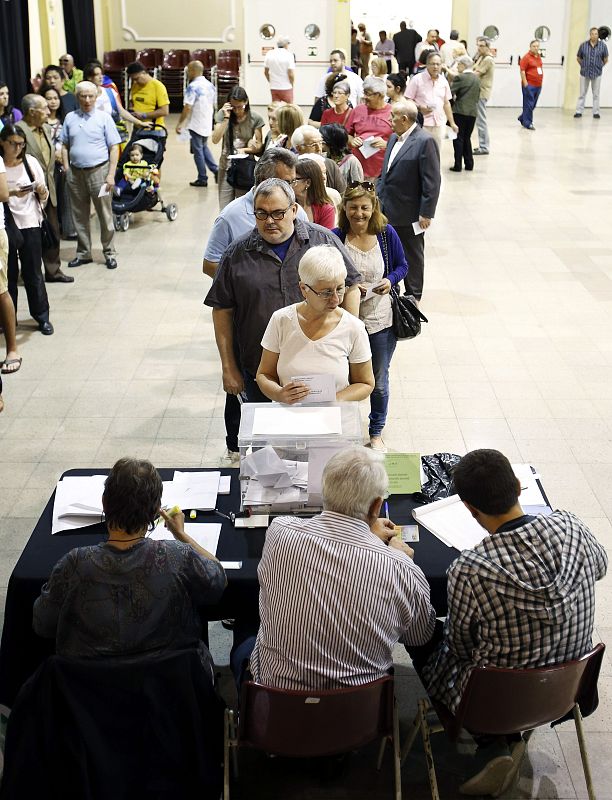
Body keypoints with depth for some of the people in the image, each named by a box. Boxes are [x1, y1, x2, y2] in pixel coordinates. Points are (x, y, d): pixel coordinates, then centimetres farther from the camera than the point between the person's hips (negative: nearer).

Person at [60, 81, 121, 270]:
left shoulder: (104, 118, -2)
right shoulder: (70, 118, 7)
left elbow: (114, 148, -4)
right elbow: (65, 146, 13)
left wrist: (111, 175, -10)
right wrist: (67, 170, 3)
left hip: (98, 171, -3)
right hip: (75, 172, 3)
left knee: (105, 215, 2)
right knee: (79, 216, 11)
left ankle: (109, 253, 13)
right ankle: (83, 253, 23)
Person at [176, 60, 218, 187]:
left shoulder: (193, 87, -17)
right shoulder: (210, 85, 6)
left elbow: (187, 108, -21)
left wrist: (180, 123, -13)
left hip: (196, 124, -7)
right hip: (208, 124, 7)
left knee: (198, 150, 3)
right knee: (204, 147, 23)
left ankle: (202, 179, 8)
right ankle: (216, 170, 10)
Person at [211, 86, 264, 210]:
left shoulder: (255, 118, -5)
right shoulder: (222, 114, -2)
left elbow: (259, 147, -1)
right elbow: (215, 140, -12)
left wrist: (244, 150, -21)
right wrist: (226, 118, -17)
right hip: (226, 167, 1)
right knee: (224, 210, 1)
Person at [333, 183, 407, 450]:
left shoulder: (387, 234, -5)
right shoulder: (335, 237, -10)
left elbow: (402, 265, 7)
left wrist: (390, 280, -14)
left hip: (381, 320, 1)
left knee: (379, 381, 14)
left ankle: (376, 433, 34)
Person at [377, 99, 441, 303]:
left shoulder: (425, 142, -16)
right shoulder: (393, 138, 10)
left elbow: (432, 181, -18)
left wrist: (426, 213, -19)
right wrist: (379, 199, 13)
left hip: (409, 214, -7)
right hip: (388, 210, 8)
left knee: (412, 256, 8)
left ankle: (413, 296, 21)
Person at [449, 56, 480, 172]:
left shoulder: (460, 78, -11)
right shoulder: (476, 78, 9)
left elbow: (450, 92, -14)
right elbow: (478, 96, 14)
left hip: (460, 111, -6)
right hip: (473, 111, 6)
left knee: (458, 138, 0)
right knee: (467, 138, 15)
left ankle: (458, 165, -1)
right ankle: (469, 164, 14)